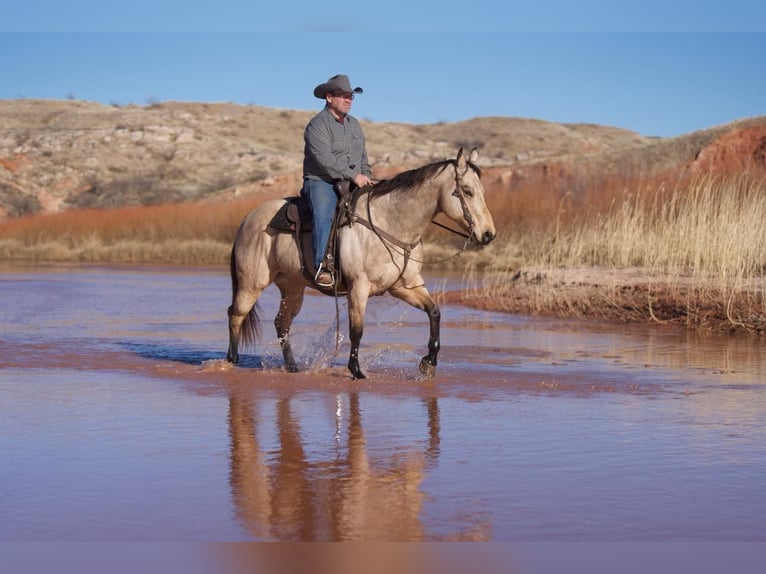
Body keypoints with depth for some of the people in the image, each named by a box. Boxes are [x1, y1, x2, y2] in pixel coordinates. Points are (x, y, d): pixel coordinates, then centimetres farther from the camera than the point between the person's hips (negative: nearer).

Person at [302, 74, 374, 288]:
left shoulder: (354, 124, 20)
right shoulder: (317, 125, -6)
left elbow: (363, 157, 26)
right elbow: (324, 159, -18)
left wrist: (366, 178, 6)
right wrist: (353, 176, -20)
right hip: (321, 182, -7)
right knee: (324, 214, -34)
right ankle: (321, 266, -39)